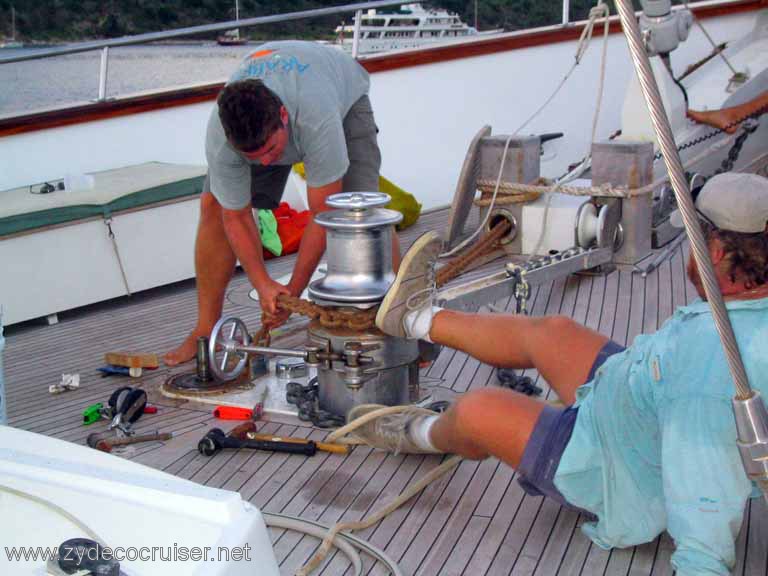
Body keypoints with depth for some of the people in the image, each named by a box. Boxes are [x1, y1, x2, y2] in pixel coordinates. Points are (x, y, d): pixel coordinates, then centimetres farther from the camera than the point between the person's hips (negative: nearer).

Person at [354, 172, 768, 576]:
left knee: (476, 410, -1)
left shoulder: (705, 377, -41)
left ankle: (423, 434, 38)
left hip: (622, 488, -8)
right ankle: (416, 319, 38)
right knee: (549, 333, 16)